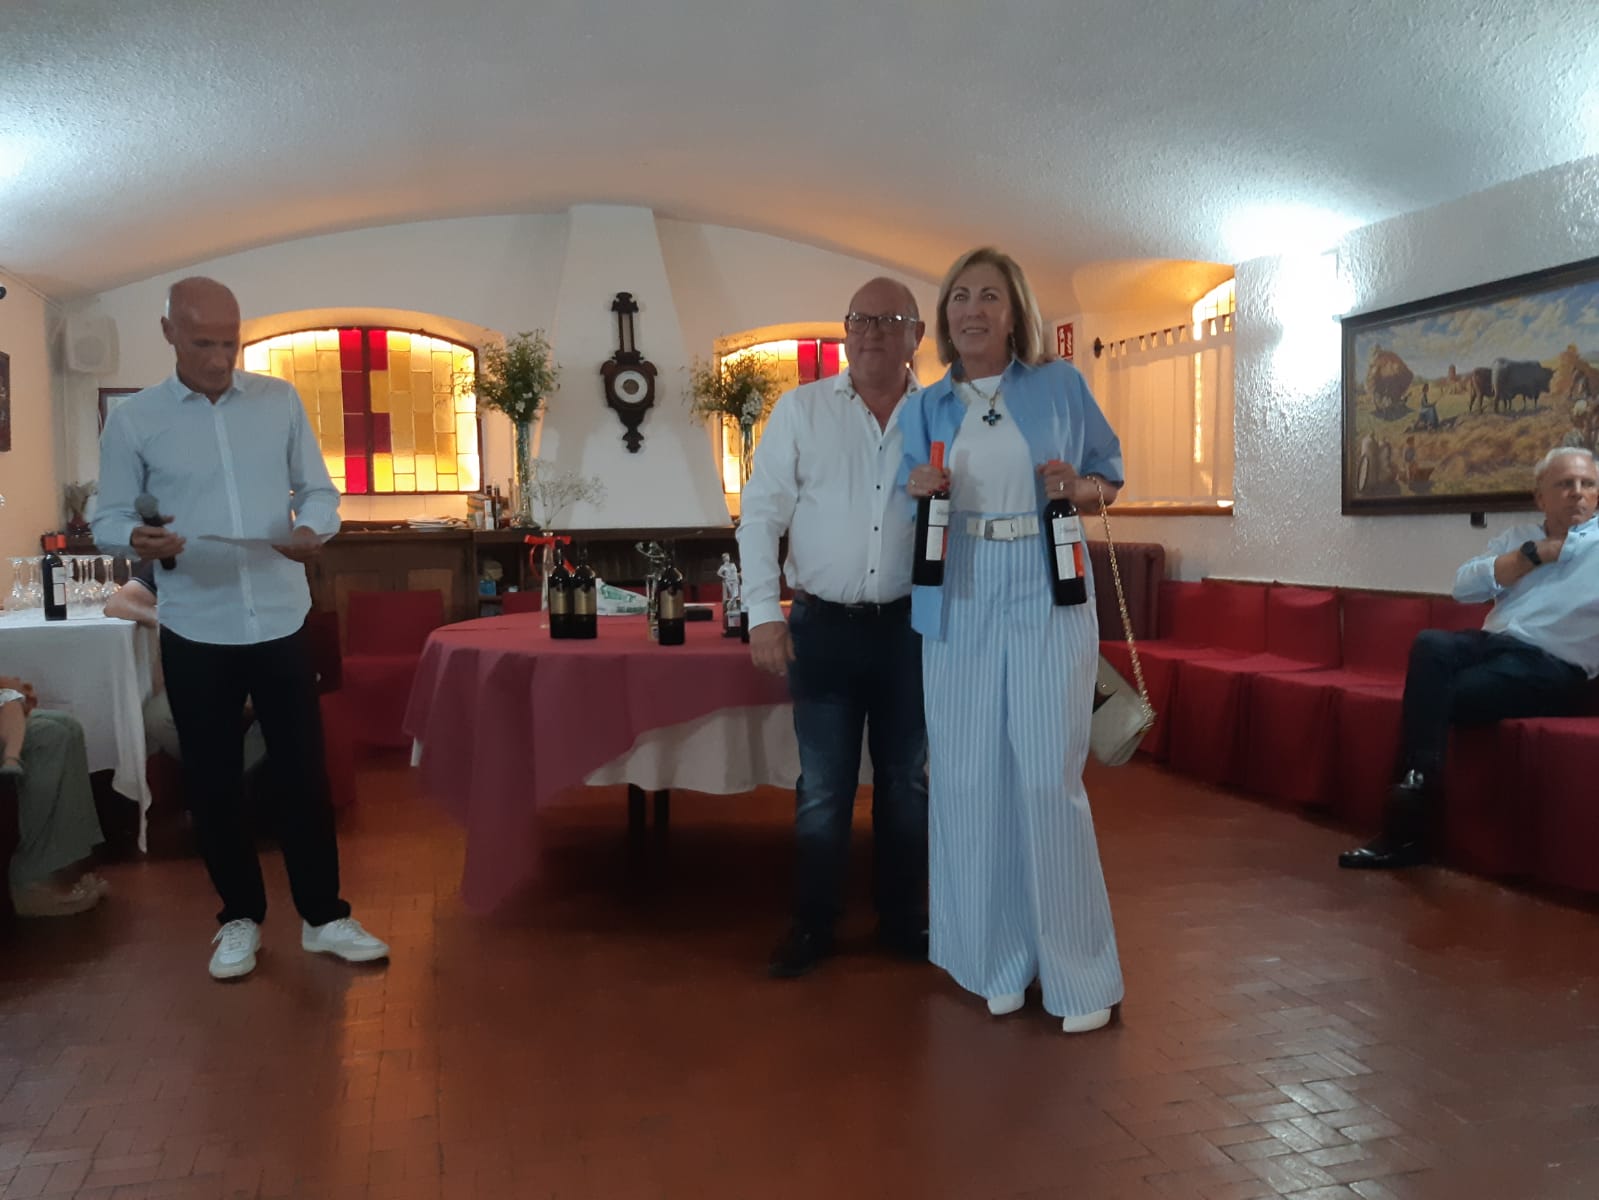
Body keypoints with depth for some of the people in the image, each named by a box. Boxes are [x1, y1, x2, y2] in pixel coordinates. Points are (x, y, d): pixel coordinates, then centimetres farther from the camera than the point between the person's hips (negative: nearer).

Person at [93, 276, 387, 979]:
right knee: (212, 782, 9)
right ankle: (240, 917, 27)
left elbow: (317, 490, 6)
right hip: (195, 631, 0)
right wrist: (137, 539, -22)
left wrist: (312, 530, -17)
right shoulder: (132, 420, -1)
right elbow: (108, 517, 2)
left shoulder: (280, 401, 3)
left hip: (281, 621, 1)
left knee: (304, 772, 6)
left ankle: (323, 916, 19)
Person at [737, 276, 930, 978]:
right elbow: (760, 514, -1)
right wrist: (764, 615, -7)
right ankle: (812, 925, 22)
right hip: (823, 625, -1)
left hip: (910, 625, 2)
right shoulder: (801, 409, 0)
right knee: (823, 786, 6)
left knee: (906, 780, 12)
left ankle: (903, 920, 28)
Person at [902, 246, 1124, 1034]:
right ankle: (998, 957, 19)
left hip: (1048, 599, -2)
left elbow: (1110, 476, 11)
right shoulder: (925, 408, 11)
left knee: (1048, 778, -6)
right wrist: (918, 490, -7)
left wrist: (1078, 488, -11)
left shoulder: (1061, 385, 6)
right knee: (970, 779, 4)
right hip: (959, 605, 3)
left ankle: (1080, 971, 9)